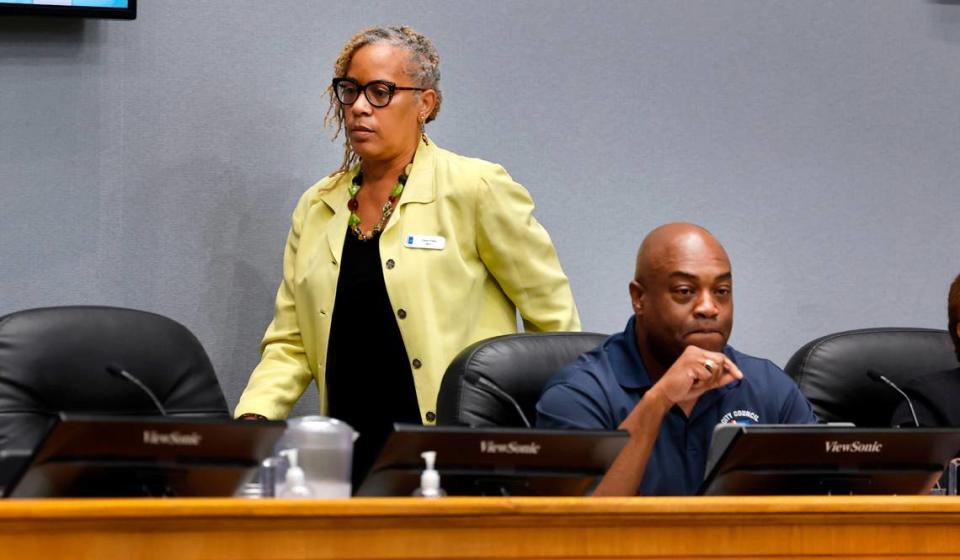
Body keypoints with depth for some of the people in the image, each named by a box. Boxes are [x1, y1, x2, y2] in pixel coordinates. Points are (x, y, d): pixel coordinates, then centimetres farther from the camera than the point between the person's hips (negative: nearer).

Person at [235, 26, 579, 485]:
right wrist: (253, 417, -3)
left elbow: (552, 317, 2)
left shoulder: (474, 189, -2)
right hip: (351, 453, 4)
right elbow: (290, 343, 14)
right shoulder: (317, 207, 13)